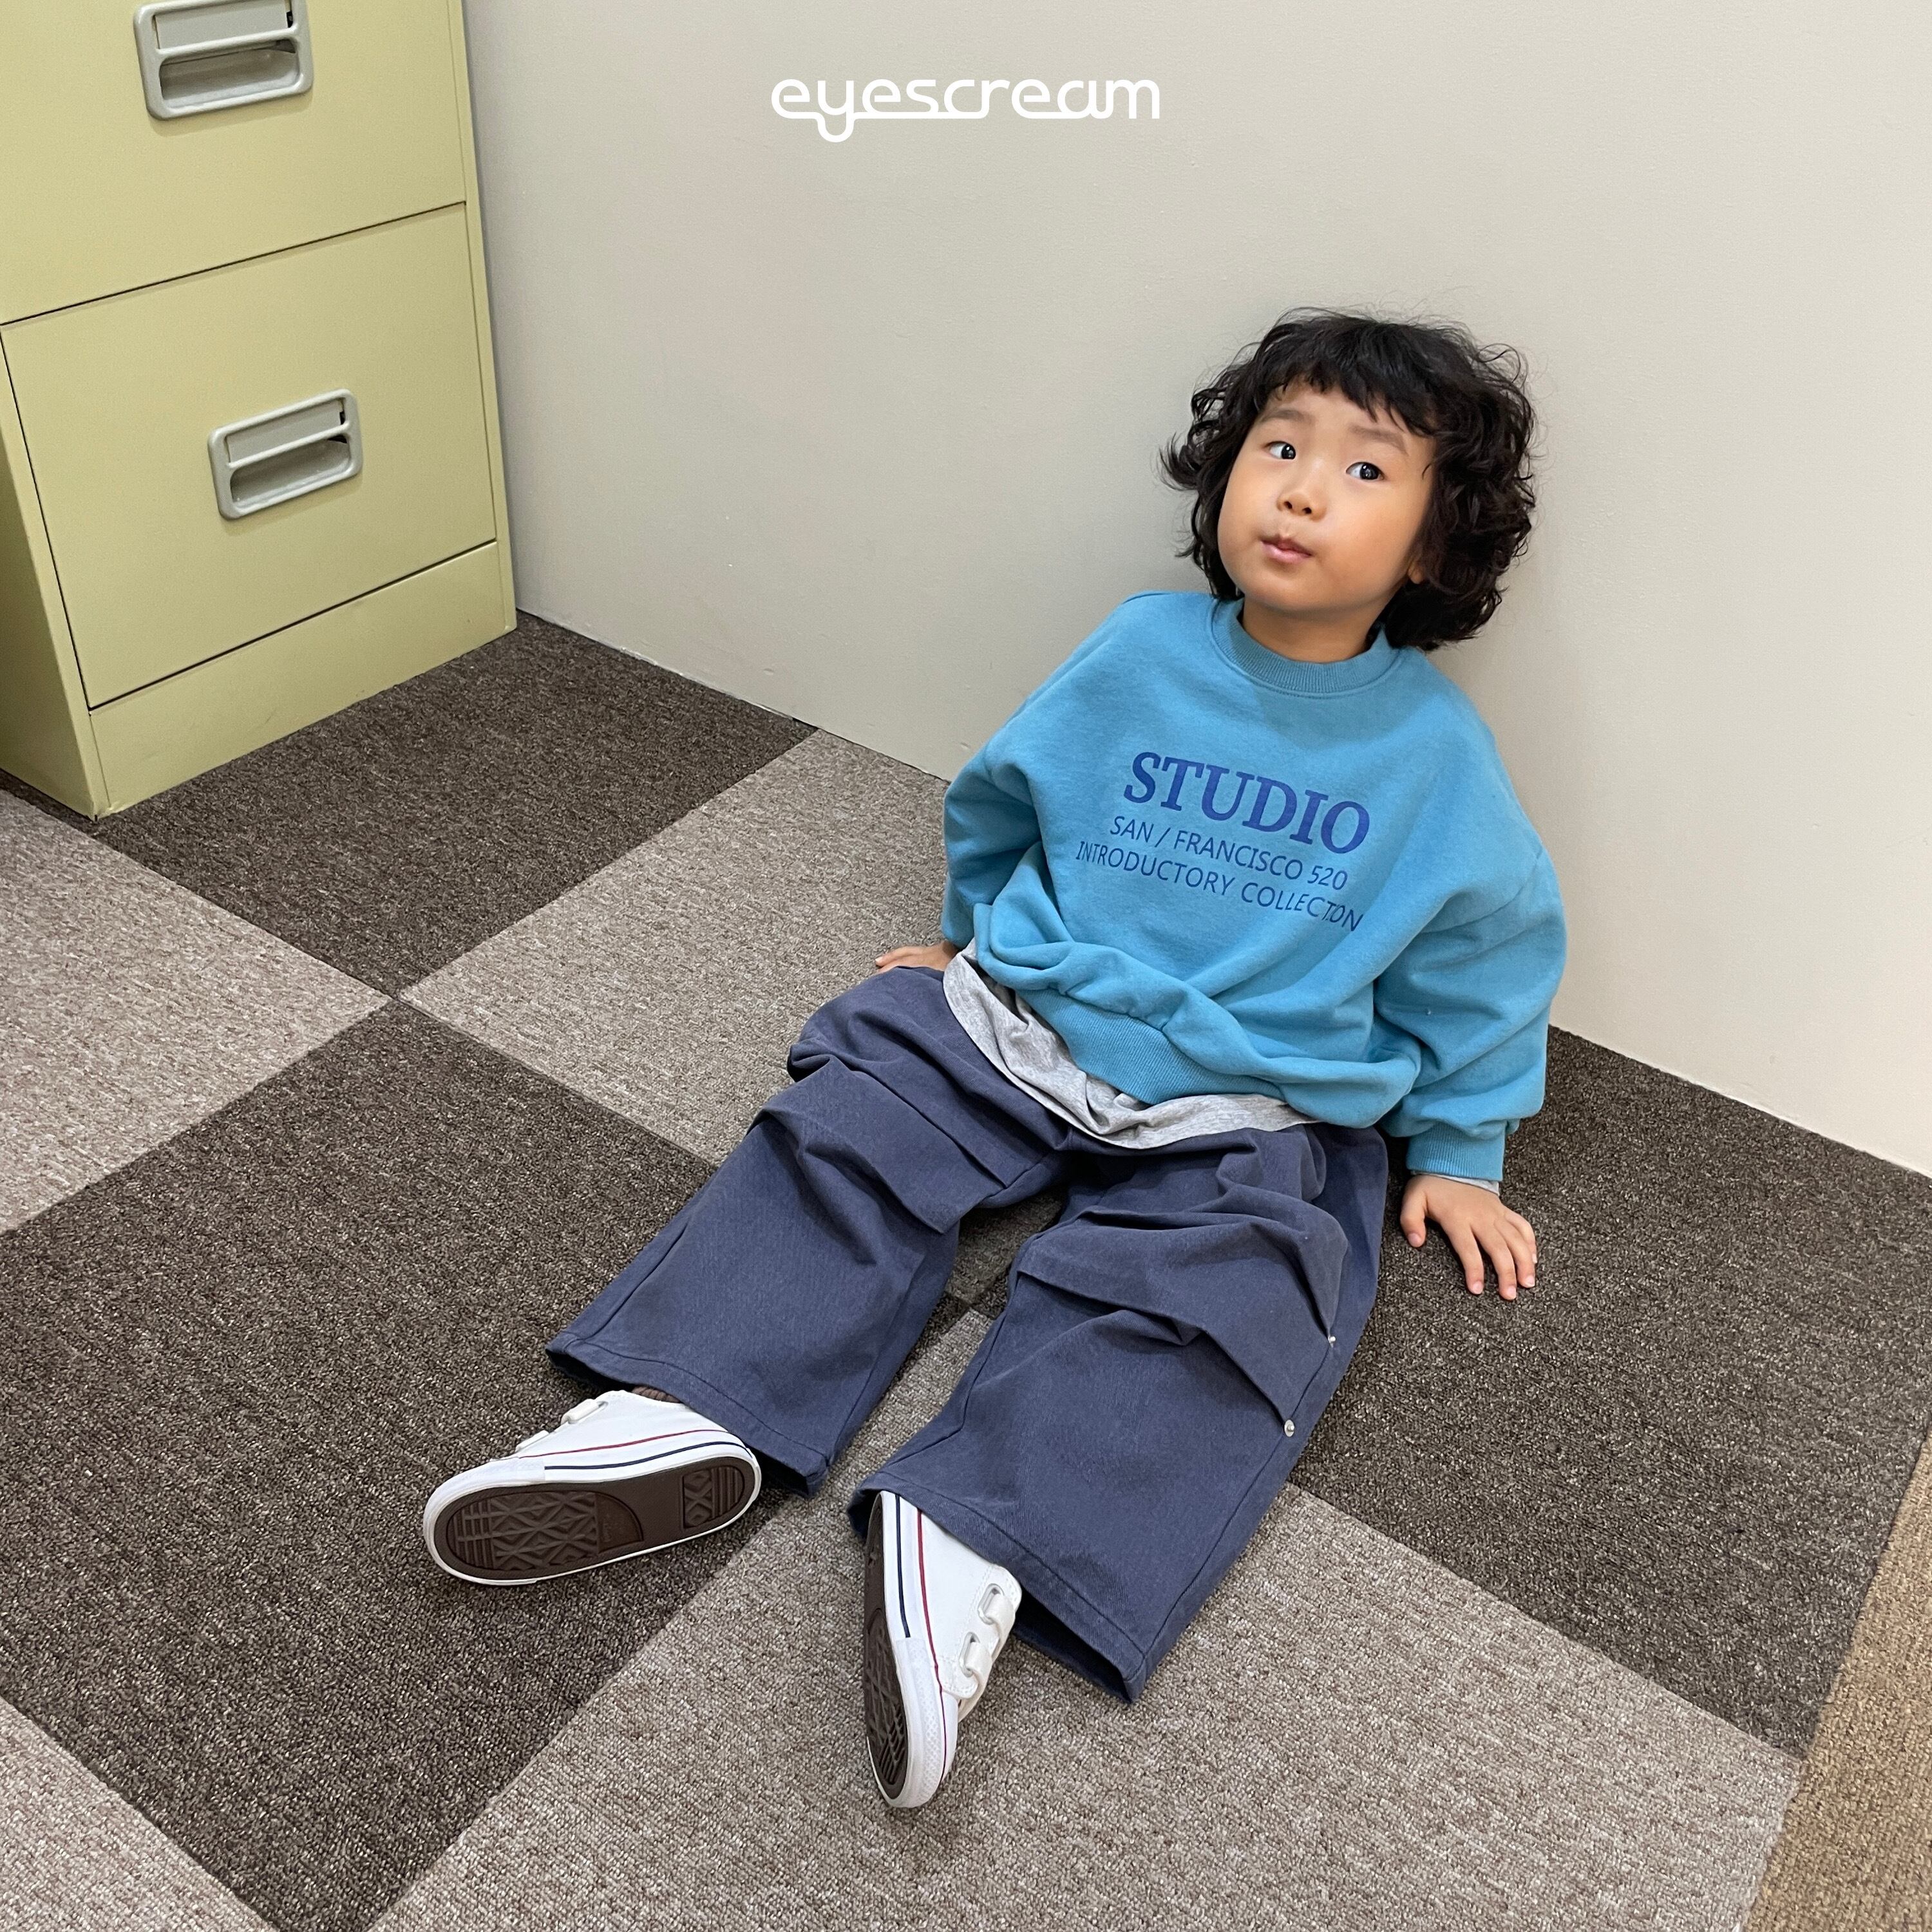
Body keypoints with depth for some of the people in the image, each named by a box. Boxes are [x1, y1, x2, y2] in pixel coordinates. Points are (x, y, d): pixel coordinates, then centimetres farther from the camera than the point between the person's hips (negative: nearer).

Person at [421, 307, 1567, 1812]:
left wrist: (1456, 1151, 8)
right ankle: (687, 1414, -24)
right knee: (845, 1136, -16)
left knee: (1200, 1311, -28)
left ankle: (967, 1546, -39)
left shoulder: (1437, 751, -4)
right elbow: (1003, 799, 19)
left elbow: (1485, 958, 7)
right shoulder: (1141, 654, 1)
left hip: (1245, 1117, -2)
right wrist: (982, 941, 26)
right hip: (1019, 1022, 3)